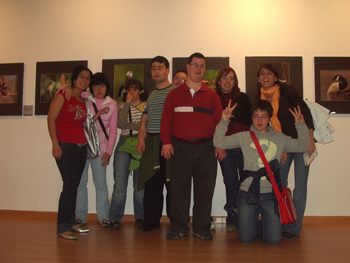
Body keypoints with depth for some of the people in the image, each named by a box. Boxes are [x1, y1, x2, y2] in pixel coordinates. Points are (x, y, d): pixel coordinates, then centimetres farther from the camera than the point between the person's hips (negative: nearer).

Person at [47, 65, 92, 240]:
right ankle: (62, 227, -3)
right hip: (65, 146, -6)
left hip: (81, 146, 6)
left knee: (74, 186, 8)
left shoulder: (84, 101, 17)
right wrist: (55, 144, -14)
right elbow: (51, 119, -7)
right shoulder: (63, 95, -2)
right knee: (70, 185, -12)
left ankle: (71, 222, 19)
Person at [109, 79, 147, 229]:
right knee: (120, 182, -7)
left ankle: (140, 216, 14)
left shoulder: (147, 106, 10)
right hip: (123, 145, 1)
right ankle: (115, 218, 2)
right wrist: (127, 104, -3)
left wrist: (129, 125, -7)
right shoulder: (122, 107, 15)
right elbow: (121, 124, -4)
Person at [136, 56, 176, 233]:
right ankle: (151, 221, 17)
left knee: (171, 182, -2)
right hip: (151, 143, 6)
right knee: (151, 182, 8)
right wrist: (141, 136, 6)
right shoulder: (151, 95, 20)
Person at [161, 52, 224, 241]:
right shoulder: (174, 94, 12)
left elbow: (219, 121, 8)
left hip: (206, 149, 1)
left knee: (204, 190, 3)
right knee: (179, 189, 2)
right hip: (179, 148, 0)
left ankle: (201, 228, 16)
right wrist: (166, 142, -6)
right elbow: (166, 120, 5)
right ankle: (179, 227, 14)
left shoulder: (212, 96, 13)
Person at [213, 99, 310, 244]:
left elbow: (302, 146, 5)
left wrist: (301, 125, -4)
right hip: (247, 192, -1)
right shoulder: (243, 137, 4)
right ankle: (251, 223, 34)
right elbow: (219, 143, -3)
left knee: (274, 239, -2)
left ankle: (260, 225, 30)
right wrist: (224, 122, -13)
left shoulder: (280, 138, 10)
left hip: (270, 193, 1)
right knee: (246, 238, 0)